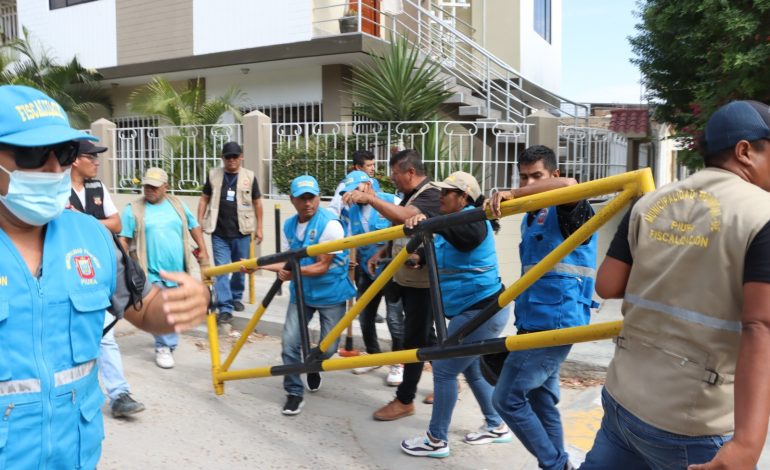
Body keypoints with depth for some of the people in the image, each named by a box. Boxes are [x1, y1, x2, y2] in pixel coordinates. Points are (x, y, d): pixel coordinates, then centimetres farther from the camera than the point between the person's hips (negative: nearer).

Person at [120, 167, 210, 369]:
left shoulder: (177, 205, 7)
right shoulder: (133, 209, -4)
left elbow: (194, 227, 16)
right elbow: (123, 239, -7)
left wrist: (203, 251, 11)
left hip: (177, 270, 4)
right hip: (152, 271, -4)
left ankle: (166, 342, 35)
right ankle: (164, 347, 4)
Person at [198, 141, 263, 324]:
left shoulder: (249, 176, 0)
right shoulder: (213, 175, 2)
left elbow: (257, 203, 6)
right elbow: (204, 199, 9)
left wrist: (259, 228, 5)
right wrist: (199, 223, 2)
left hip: (241, 232, 0)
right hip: (219, 233, 0)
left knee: (240, 268, 13)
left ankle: (236, 297, 35)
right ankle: (225, 307, 0)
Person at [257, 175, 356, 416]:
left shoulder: (330, 224, -19)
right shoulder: (288, 225, 0)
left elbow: (322, 266, -20)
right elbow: (286, 261, 3)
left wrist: (294, 270, -33)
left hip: (330, 293, -4)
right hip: (301, 293, 4)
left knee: (328, 348, 0)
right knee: (289, 342, -8)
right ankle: (294, 393, 11)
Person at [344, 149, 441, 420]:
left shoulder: (431, 195, -20)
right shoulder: (411, 195, 11)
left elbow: (403, 217, -40)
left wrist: (369, 198, -44)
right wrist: (382, 252, 12)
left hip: (422, 281, -10)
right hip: (406, 278, 10)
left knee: (414, 339, -1)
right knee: (424, 336, 18)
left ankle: (404, 400, 10)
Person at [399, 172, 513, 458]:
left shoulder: (471, 219, -18)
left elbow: (462, 233, -42)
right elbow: (441, 249, 21)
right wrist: (421, 255, 0)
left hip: (481, 311, -11)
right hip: (478, 310, 11)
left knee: (444, 369, -4)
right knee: (471, 369, 22)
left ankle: (437, 441, 9)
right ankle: (496, 427, 36)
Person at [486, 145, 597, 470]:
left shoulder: (565, 211, -9)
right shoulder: (531, 216, 16)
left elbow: (569, 185, -34)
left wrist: (512, 195, -35)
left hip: (555, 322, -9)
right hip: (535, 321, 9)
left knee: (507, 398, -7)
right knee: (540, 399, 15)